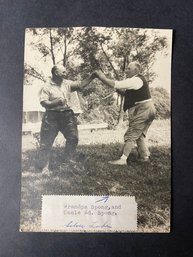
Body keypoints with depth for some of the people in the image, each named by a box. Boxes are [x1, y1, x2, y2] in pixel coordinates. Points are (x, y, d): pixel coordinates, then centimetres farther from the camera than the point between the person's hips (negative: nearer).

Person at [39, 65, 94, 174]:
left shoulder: (68, 84, 7)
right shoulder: (46, 88, -6)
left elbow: (81, 84, 3)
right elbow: (43, 103, -13)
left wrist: (92, 76, -6)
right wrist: (57, 102, -22)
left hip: (67, 115, 5)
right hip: (52, 117, -5)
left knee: (73, 138, 12)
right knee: (46, 143, 0)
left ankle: (69, 159, 32)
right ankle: (45, 167, 13)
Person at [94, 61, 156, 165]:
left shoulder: (135, 80, -15)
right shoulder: (139, 79, 18)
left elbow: (114, 84, -20)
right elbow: (126, 91, 18)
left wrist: (101, 77, -11)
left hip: (142, 110, -10)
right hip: (149, 110, 10)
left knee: (131, 135, -9)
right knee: (139, 135, 17)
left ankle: (123, 159, -7)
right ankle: (145, 156, 23)